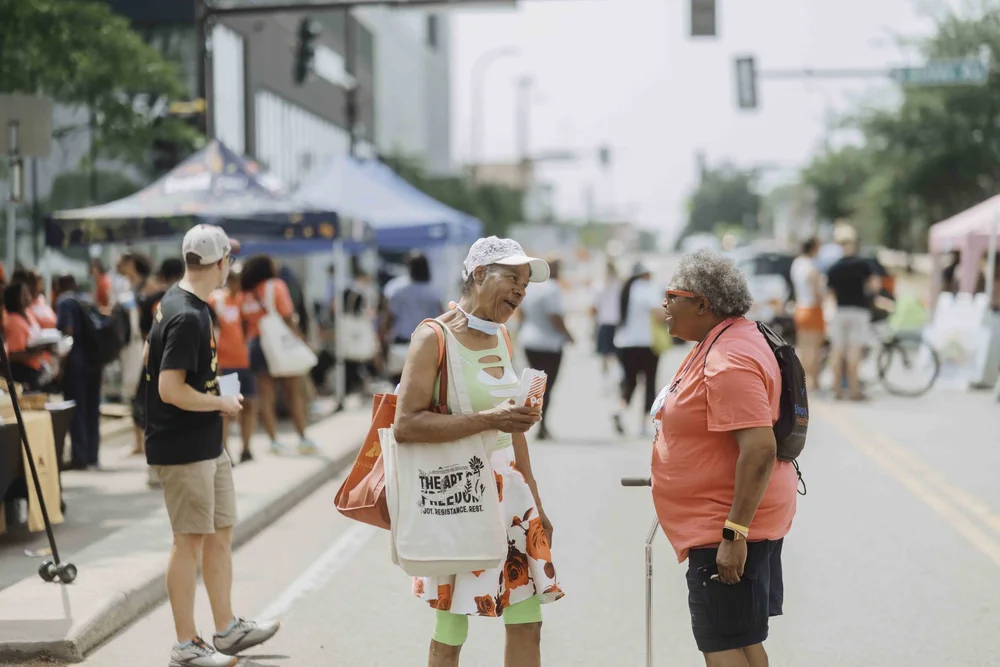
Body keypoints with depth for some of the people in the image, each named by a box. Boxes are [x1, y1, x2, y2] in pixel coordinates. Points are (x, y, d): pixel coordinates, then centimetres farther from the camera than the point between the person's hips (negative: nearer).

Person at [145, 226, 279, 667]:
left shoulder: (174, 303, 9)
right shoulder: (188, 318, -22)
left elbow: (151, 357, 21)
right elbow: (171, 390, -26)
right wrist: (221, 403, -12)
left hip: (208, 446, 10)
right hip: (183, 450, -10)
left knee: (221, 532, 16)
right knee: (191, 541, -1)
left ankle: (227, 629, 27)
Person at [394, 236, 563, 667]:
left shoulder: (500, 337, 11)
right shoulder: (434, 337, -11)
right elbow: (406, 424, -22)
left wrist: (535, 503, 20)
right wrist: (487, 419, -26)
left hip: (508, 488, 7)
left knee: (527, 621, 8)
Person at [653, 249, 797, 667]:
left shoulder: (729, 361, -22)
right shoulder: (719, 343, 12)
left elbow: (759, 450, -29)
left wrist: (734, 534, -28)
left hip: (728, 529, -11)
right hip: (730, 523, 11)